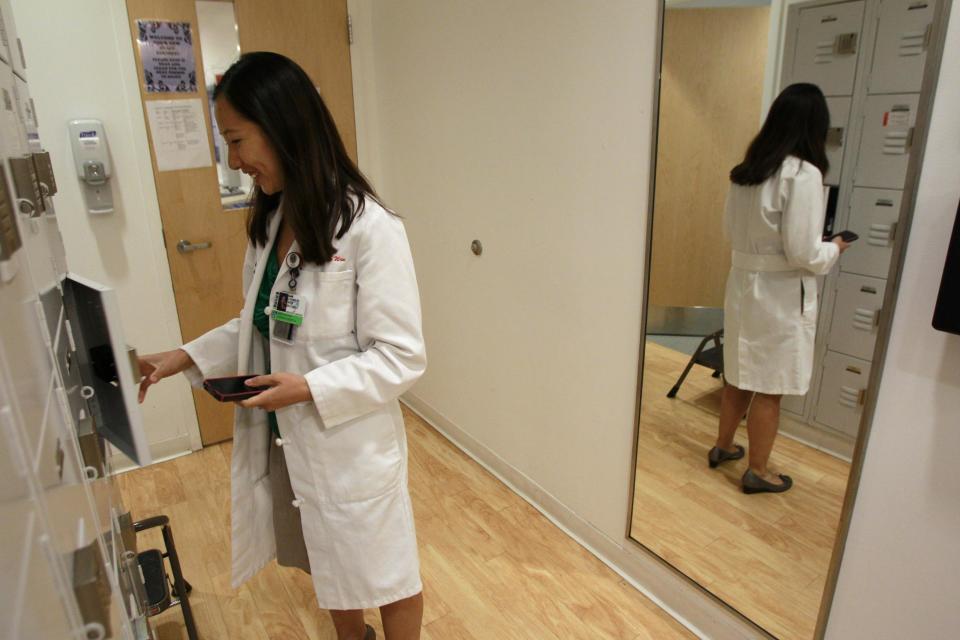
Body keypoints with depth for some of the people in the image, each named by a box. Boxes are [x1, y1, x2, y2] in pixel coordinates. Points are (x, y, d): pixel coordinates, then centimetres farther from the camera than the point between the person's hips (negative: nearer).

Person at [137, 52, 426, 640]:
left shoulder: (369, 229, -23)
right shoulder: (271, 222, 1)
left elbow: (402, 356, -20)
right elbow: (260, 327, 11)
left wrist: (311, 388, -27)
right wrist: (186, 358, 0)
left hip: (348, 445, -7)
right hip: (283, 440, 7)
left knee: (383, 574, 17)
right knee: (327, 566, 28)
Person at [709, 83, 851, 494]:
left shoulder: (745, 171, 4)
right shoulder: (804, 174, -18)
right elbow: (802, 253, -19)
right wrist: (834, 248, 0)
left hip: (743, 285, 7)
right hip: (781, 295, -7)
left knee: (740, 377, 21)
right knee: (769, 389, 7)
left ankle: (723, 447, 36)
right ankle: (757, 472, 22)